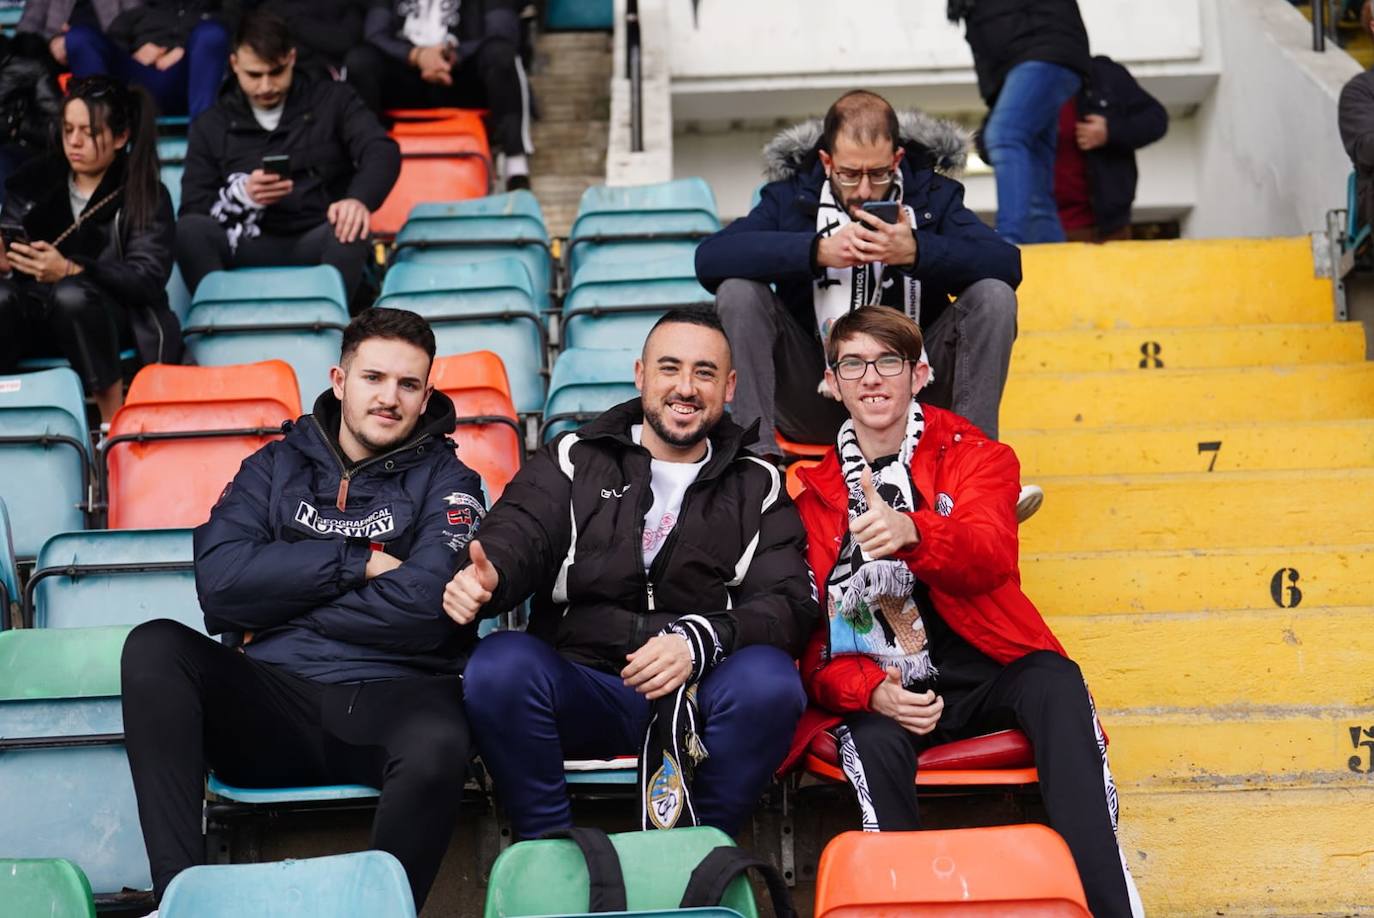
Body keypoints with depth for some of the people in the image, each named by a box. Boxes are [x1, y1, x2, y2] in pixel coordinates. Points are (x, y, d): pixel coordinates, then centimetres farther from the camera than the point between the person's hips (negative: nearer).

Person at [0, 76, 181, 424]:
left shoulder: (147, 196, 3)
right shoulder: (35, 177, 13)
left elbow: (148, 278, -10)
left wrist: (70, 271, -25)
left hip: (105, 316, -2)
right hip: (34, 313, 2)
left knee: (72, 294, -36)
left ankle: (115, 421, -29)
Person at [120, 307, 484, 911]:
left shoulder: (445, 480, 10)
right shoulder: (277, 466, 17)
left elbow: (424, 606, -8)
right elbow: (218, 578, -2)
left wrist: (279, 605, -2)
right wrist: (359, 561, -5)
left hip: (390, 701, -3)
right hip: (271, 705, 3)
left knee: (439, 748, -37)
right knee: (153, 646, -22)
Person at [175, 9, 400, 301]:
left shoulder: (332, 100, 11)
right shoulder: (211, 125, 14)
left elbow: (382, 150, -6)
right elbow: (191, 209, 7)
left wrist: (359, 199, -29)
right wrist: (242, 196, -15)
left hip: (317, 244, -1)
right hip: (249, 249, 1)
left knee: (351, 229, -35)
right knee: (189, 229, -29)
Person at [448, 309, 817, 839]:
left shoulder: (757, 487, 12)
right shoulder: (572, 462, 13)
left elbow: (790, 603, -1)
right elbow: (515, 541, -3)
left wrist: (699, 640, -22)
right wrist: (486, 578, -30)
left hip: (696, 697, 0)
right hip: (580, 690, 0)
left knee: (769, 681, -32)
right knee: (499, 665, -30)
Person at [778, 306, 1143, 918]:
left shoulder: (973, 455, 9)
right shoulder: (812, 490, 11)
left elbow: (992, 556, -15)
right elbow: (806, 632, 5)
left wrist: (911, 534, -39)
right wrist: (870, 691, -18)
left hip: (987, 671, 0)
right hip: (879, 690, 0)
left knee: (1056, 683, -31)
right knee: (875, 742, -34)